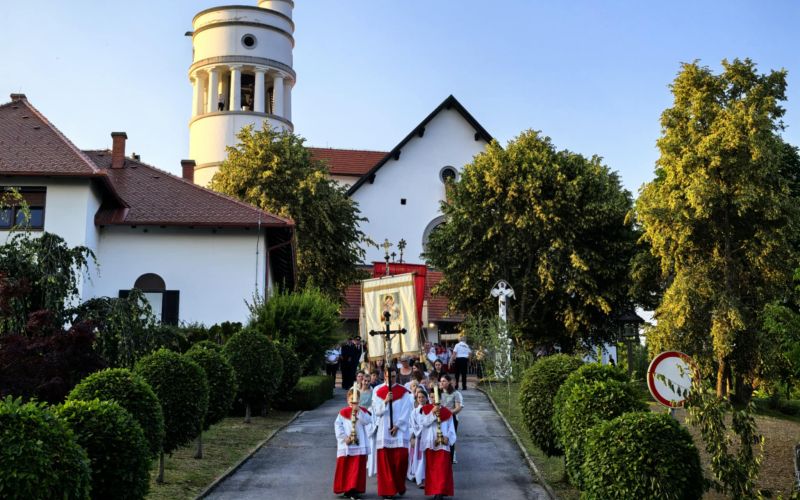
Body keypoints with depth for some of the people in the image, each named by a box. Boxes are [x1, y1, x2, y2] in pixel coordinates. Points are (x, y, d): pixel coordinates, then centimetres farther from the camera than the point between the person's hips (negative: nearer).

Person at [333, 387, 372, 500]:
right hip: (346, 445, 0)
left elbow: (368, 421, -12)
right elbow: (338, 426, -1)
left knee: (358, 468, -2)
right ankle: (346, 489, 15)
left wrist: (359, 411, -18)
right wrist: (344, 437, -10)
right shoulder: (343, 412, 3)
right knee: (344, 467, 4)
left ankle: (355, 489, 3)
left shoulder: (363, 411, 5)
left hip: (359, 445, 0)